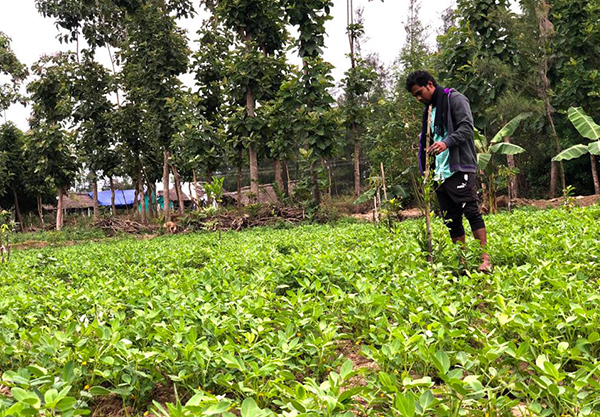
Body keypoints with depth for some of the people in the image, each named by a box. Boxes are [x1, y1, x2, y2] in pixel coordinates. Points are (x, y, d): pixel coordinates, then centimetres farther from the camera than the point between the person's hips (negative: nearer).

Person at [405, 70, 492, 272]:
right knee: (451, 219, 7)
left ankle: (485, 259, -11)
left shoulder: (455, 99, -2)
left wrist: (447, 143, -29)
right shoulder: (429, 110, 23)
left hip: (460, 169, -8)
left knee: (471, 211, -13)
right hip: (440, 173, 8)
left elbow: (466, 127, -14)